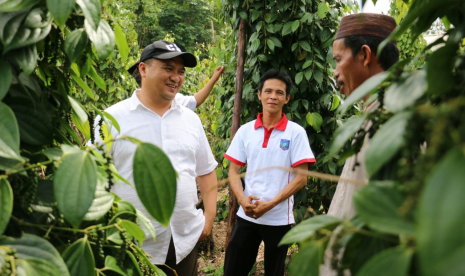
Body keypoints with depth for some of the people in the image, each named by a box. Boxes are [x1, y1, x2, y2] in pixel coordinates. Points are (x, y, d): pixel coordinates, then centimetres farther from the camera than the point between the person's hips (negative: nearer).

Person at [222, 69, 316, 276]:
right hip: (247, 216, 2)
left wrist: (270, 204, -15)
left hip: (279, 218, -2)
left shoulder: (296, 132, -6)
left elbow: (301, 178, -8)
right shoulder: (245, 131, 2)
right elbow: (233, 171, 5)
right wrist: (242, 199, -13)